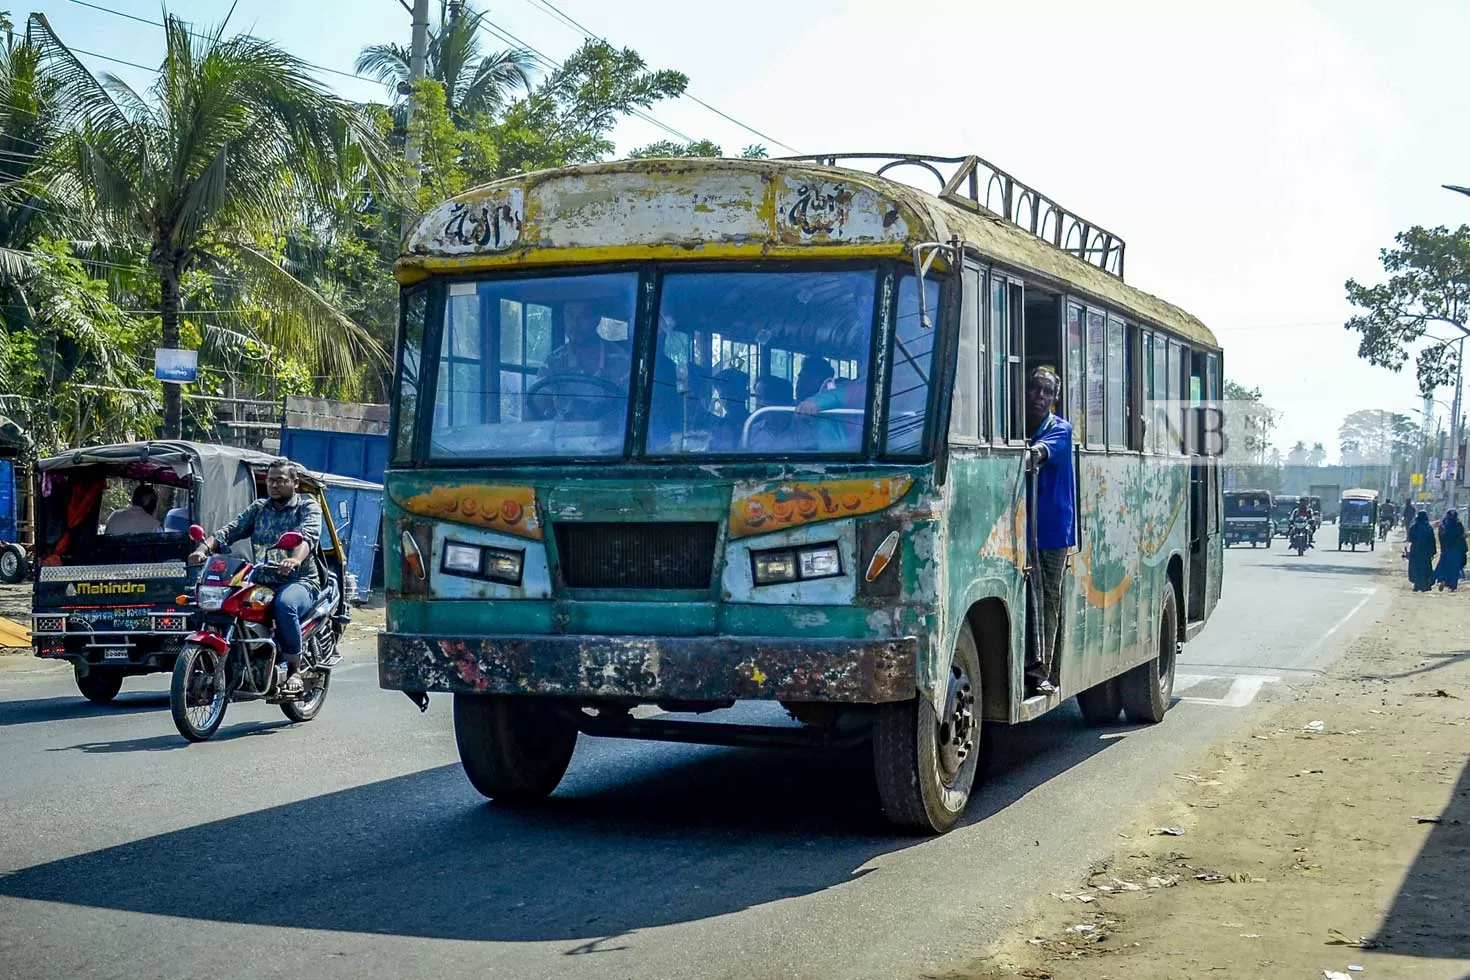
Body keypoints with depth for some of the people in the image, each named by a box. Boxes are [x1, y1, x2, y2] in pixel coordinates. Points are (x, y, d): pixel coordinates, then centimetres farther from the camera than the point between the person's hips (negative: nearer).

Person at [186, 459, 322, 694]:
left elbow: (308, 536, -18)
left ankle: (295, 670, -24)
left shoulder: (308, 507, 4)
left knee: (284, 603, -38)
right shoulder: (259, 508, 20)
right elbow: (231, 530, 7)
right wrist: (204, 548, -14)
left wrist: (295, 559, -40)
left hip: (300, 581, -5)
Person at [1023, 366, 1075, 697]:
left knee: (1049, 599, 0)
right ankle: (1029, 669, -3)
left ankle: (1039, 671, 3)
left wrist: (1035, 453, -39)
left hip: (1053, 529, -1)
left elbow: (1048, 447, -18)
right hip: (1019, 524, 1)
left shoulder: (1060, 429, 4)